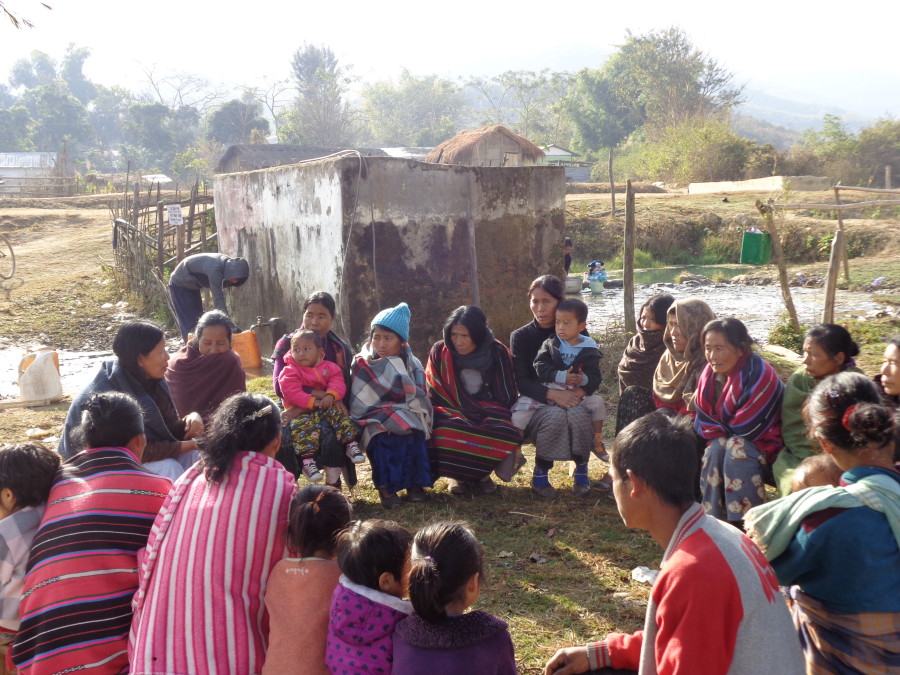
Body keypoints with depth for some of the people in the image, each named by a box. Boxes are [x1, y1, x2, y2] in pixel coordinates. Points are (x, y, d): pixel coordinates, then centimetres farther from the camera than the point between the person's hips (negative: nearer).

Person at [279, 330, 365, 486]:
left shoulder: (327, 367, 8)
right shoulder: (290, 371, -3)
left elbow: (337, 381, -4)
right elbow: (291, 392, -17)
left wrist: (330, 396, -27)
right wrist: (313, 402, -26)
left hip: (325, 408, 4)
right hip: (300, 411, -4)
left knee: (340, 418, -20)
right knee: (302, 427, -33)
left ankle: (351, 445, -8)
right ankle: (307, 461, -35)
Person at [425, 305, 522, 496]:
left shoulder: (497, 352, -6)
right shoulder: (439, 352, -6)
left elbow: (506, 397, -1)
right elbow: (435, 396, -3)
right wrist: (461, 417, -17)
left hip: (490, 415, 0)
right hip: (452, 415, 0)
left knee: (505, 433, -33)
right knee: (445, 432, -35)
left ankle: (481, 473, -3)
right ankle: (458, 474, -4)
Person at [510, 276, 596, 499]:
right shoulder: (521, 336, 0)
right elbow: (522, 383, -8)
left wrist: (579, 391, -22)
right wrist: (553, 394, -26)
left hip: (571, 399, 1)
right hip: (535, 404, -1)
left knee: (579, 415, -34)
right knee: (555, 416, -36)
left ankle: (582, 469, -10)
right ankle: (540, 475, -17)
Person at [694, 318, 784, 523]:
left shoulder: (759, 374, -24)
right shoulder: (709, 374, -3)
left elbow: (748, 428, -21)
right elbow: (703, 421, 2)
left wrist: (718, 431, -8)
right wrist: (719, 433, -14)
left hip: (763, 443, -5)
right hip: (724, 438, 5)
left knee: (737, 447, -34)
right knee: (716, 447, -27)